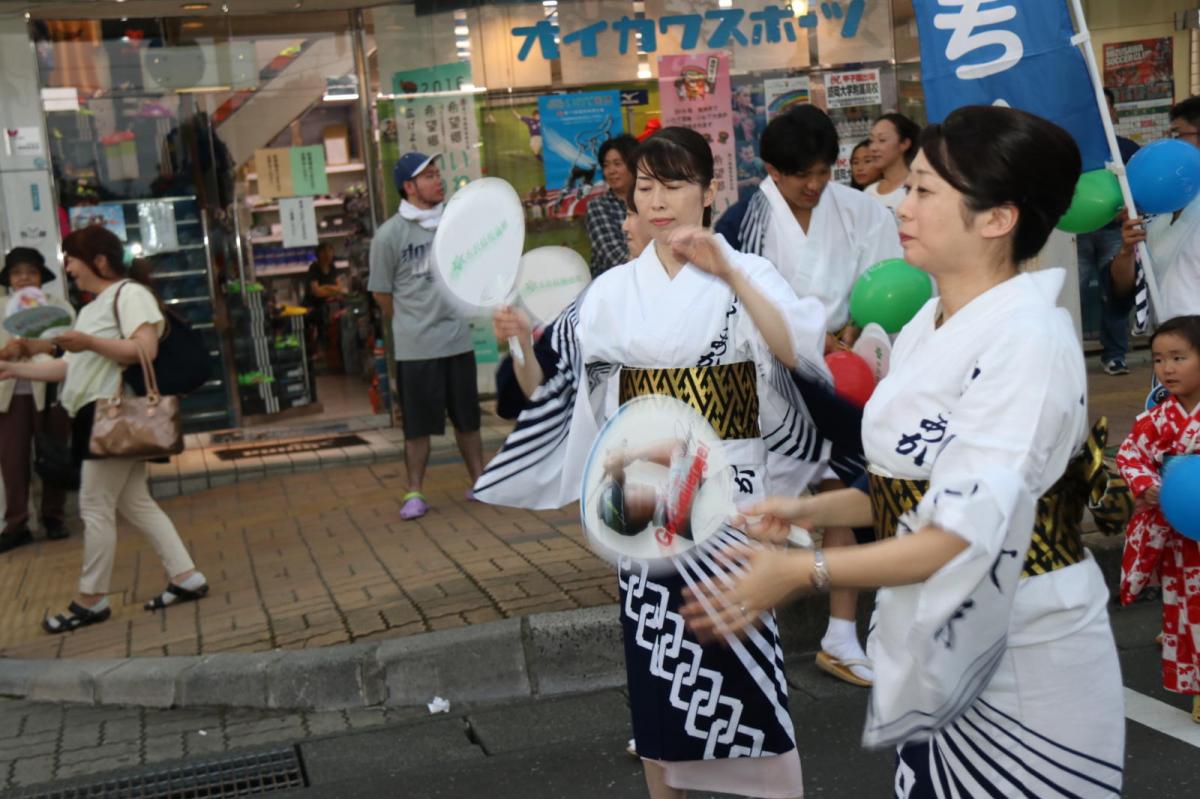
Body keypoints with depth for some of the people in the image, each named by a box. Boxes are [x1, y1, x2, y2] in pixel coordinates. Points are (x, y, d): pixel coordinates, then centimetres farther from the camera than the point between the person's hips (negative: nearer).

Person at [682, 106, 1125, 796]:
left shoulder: (1029, 340, -20)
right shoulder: (928, 327, 6)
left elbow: (969, 534, -28)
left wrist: (802, 572, -31)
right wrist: (811, 510, -1)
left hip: (1021, 667, -7)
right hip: (934, 650, 7)